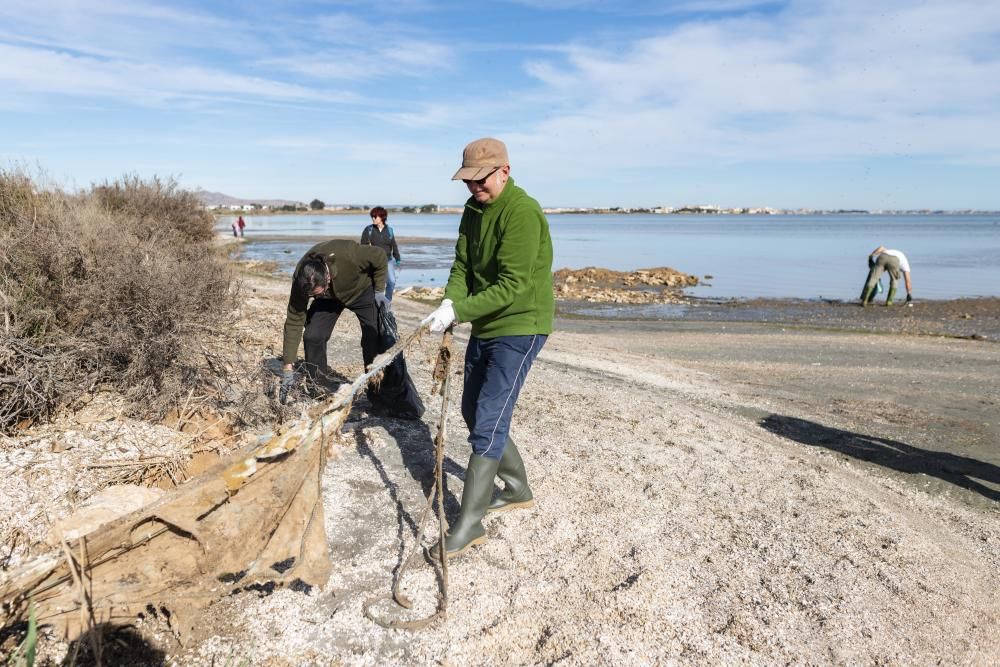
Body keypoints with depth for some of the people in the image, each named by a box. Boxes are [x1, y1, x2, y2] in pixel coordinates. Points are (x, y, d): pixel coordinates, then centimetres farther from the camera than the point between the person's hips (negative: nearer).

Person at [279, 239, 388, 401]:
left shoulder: (348, 254, -43)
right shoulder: (300, 280, -33)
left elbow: (379, 256, -23)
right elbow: (294, 322, -28)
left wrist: (379, 291, -19)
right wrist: (288, 367, -29)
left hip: (362, 290, -2)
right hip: (330, 298, 2)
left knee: (375, 338, -11)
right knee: (312, 336, -15)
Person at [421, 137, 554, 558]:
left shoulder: (522, 212, -20)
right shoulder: (473, 209, 8)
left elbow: (513, 285, -26)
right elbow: (462, 266, 5)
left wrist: (459, 312, -30)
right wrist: (450, 304, -15)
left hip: (519, 327, -9)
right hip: (485, 326, 9)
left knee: (488, 421, -10)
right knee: (474, 412, 16)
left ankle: (469, 524, 0)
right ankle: (518, 489, 33)